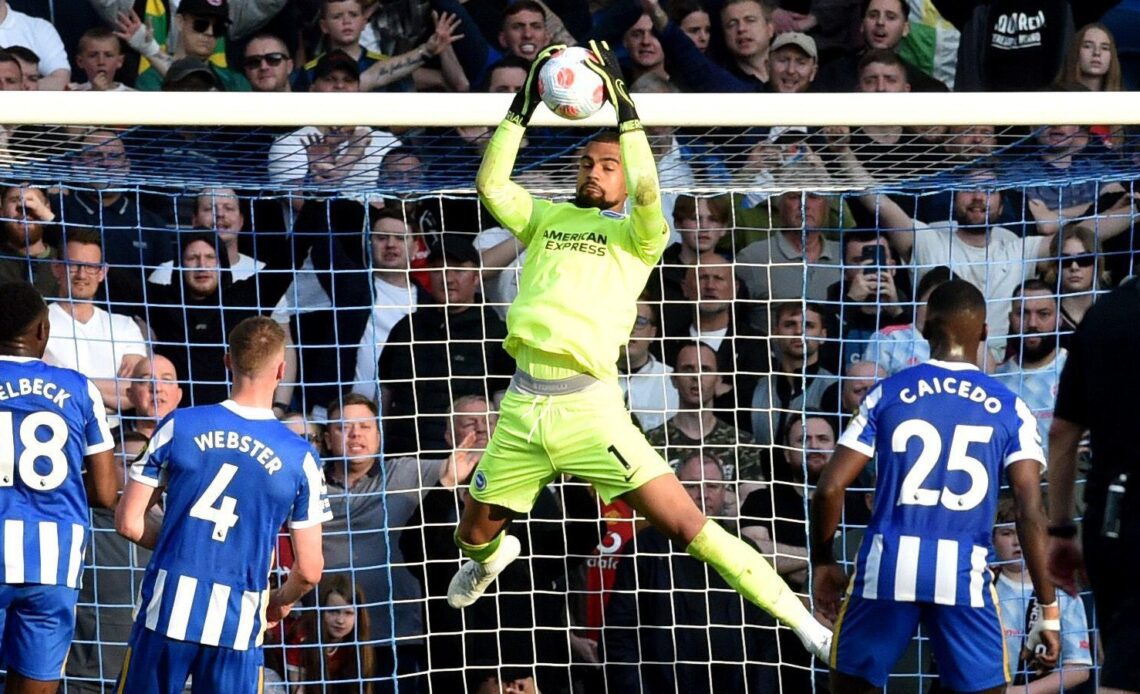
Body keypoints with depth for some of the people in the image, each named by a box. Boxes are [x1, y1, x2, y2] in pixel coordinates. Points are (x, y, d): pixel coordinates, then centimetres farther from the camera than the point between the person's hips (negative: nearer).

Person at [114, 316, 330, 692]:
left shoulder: (179, 426, -1)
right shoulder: (300, 457, -3)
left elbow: (129, 522, 2)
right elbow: (309, 570, 0)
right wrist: (281, 602, 22)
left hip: (167, 611, 1)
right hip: (238, 627, -1)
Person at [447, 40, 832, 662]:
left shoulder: (636, 235, 4)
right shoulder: (546, 218, 16)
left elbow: (647, 191, -17)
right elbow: (490, 185, 3)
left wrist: (623, 109, -20)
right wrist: (522, 108, -2)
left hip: (587, 405, -4)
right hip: (522, 403, 4)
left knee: (683, 524, -12)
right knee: (473, 534, 17)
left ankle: (801, 621, -3)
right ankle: (491, 556, 57)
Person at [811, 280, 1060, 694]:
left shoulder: (888, 393, 5)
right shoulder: (1009, 409, 4)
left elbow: (830, 488, 1)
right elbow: (1031, 511, -4)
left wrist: (823, 562, 16)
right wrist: (1049, 608, -1)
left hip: (889, 564, 1)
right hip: (963, 572, 0)